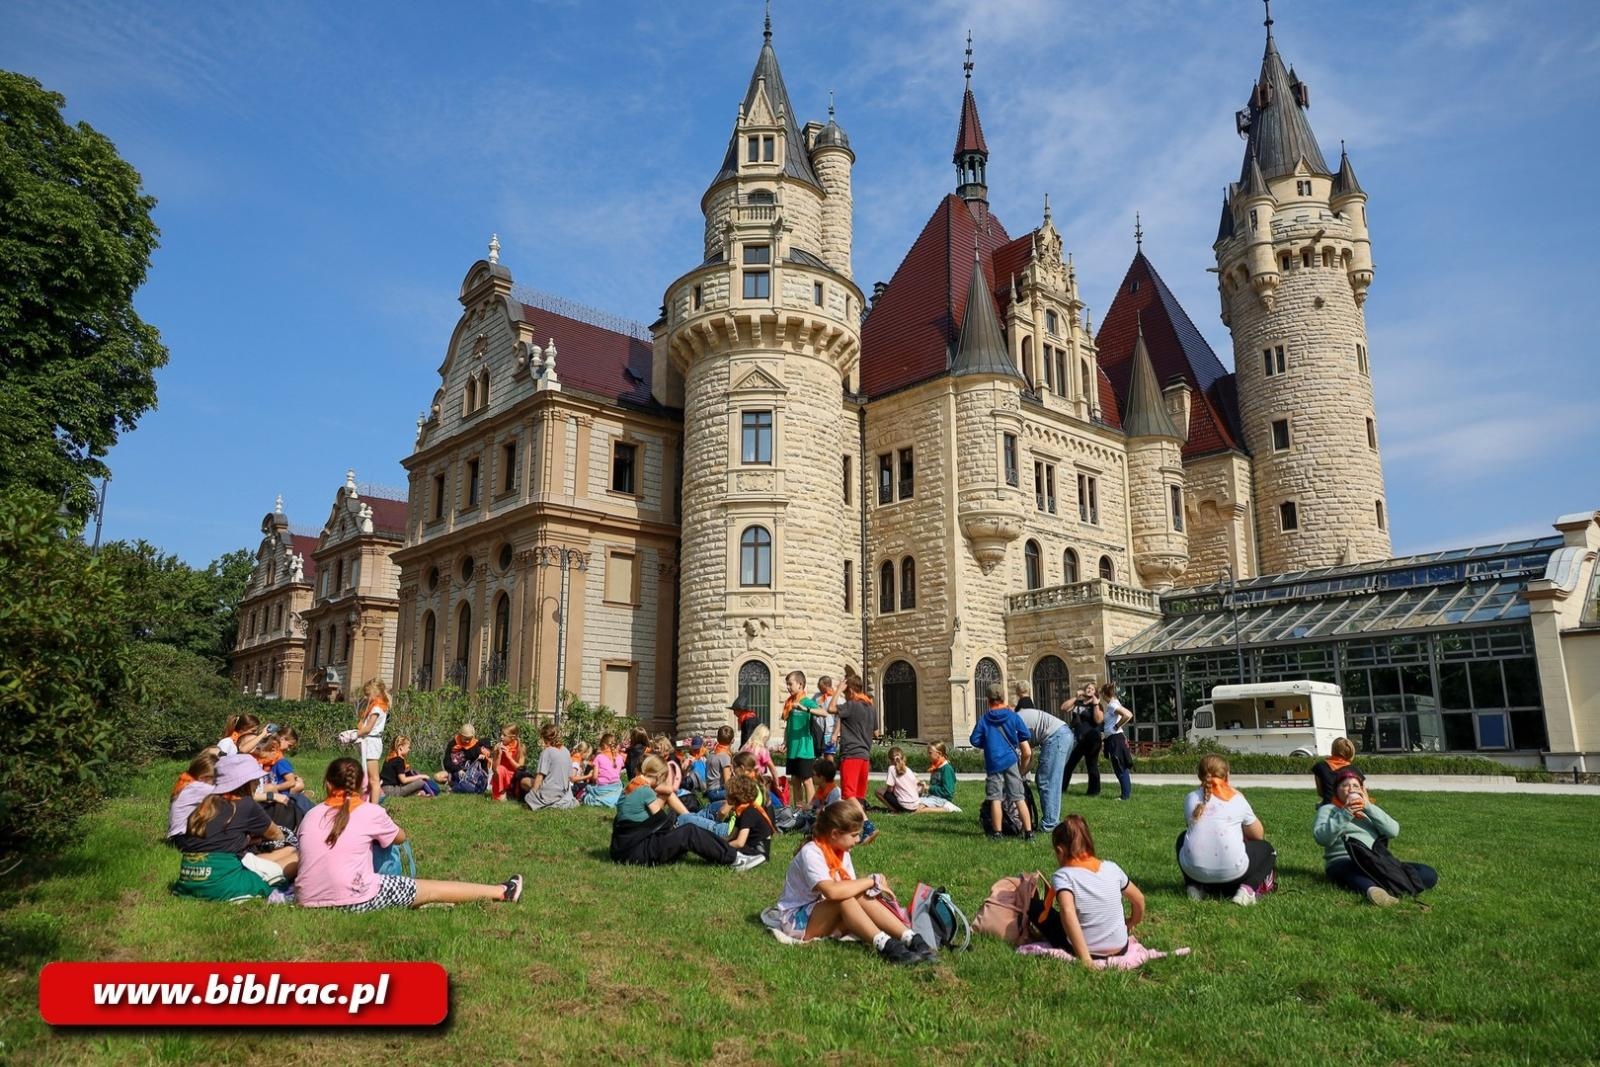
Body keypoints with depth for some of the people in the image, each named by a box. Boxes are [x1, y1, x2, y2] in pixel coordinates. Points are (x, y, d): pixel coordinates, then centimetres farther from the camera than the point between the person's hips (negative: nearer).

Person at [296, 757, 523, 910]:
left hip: (309, 900, 4)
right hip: (353, 900, -4)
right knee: (433, 889, 9)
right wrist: (383, 829, 39)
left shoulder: (311, 815, 7)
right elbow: (401, 837, 17)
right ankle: (503, 892, 17)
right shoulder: (370, 812, -1)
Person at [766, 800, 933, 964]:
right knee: (844, 898, -33)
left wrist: (872, 888, -22)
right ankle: (884, 945, -42)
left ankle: (910, 939, -30)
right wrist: (871, 881, -29)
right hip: (796, 920, -7)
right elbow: (832, 891, -39)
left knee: (862, 897, -22)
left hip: (828, 918, 7)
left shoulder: (842, 851, 3)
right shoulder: (811, 853, -24)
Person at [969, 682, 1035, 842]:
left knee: (995, 799, 3)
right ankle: (1029, 832, 3)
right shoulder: (1013, 716, 3)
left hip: (993, 762, -1)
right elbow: (1026, 738, 4)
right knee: (1019, 798, 4)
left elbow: (974, 740, 2)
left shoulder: (984, 720, 2)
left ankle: (997, 833, 5)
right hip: (1011, 760, 1)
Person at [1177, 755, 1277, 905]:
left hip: (1194, 869, 2)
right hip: (1231, 871, -2)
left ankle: (1195, 887, 16)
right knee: (1266, 849, 27)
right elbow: (1259, 835, 17)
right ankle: (1247, 889, 2)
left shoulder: (1191, 798, 12)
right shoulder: (1237, 799, 8)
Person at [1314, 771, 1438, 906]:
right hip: (1344, 863, -5)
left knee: (1428, 874, -16)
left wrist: (1369, 807, -3)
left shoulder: (1370, 810, 25)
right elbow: (1321, 837, -7)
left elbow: (1393, 831, 5)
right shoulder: (1328, 809, 13)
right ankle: (1372, 889, -69)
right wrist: (1345, 814, -13)